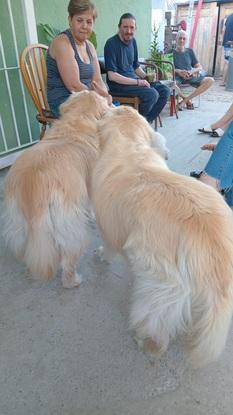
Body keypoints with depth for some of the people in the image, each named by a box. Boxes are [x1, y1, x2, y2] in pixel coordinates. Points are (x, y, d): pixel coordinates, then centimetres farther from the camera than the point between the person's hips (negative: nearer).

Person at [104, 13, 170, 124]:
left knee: (165, 91, -3)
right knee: (152, 94, -27)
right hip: (118, 84, -8)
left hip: (134, 80, 8)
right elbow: (112, 76, -20)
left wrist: (146, 77, 2)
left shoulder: (132, 41, 11)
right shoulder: (111, 44, -12)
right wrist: (137, 82, -21)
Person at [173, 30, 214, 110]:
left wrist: (191, 72, -10)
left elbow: (199, 67, 13)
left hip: (190, 77, 4)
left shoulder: (189, 51, 17)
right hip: (177, 77, -3)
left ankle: (185, 100, -20)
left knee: (210, 80, -20)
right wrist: (178, 71, -21)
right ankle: (187, 100, -14)